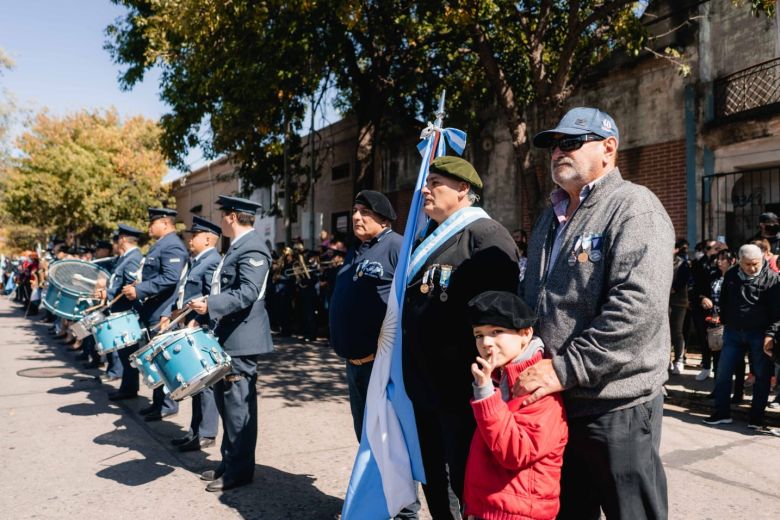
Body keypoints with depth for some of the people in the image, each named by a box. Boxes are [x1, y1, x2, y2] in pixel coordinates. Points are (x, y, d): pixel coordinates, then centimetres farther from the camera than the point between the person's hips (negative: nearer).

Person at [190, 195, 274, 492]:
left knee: (238, 405, -2)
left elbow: (248, 293, -25)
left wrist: (210, 305, -26)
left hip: (241, 338, -11)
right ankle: (229, 462, 29)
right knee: (225, 400, 16)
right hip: (227, 335, 11)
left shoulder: (252, 248, -15)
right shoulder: (238, 246, 17)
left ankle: (239, 471, 10)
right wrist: (204, 312, 18)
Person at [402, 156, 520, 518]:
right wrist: (412, 372, 22)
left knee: (465, 483, 4)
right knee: (433, 477, 20)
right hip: (424, 383, 9)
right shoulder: (430, 238, 16)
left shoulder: (486, 235, -13)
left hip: (461, 388, -9)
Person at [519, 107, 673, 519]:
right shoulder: (550, 219, 16)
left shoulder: (634, 207, -10)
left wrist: (565, 369, -23)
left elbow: (639, 305, -24)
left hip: (616, 406, -7)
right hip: (552, 402, 7)